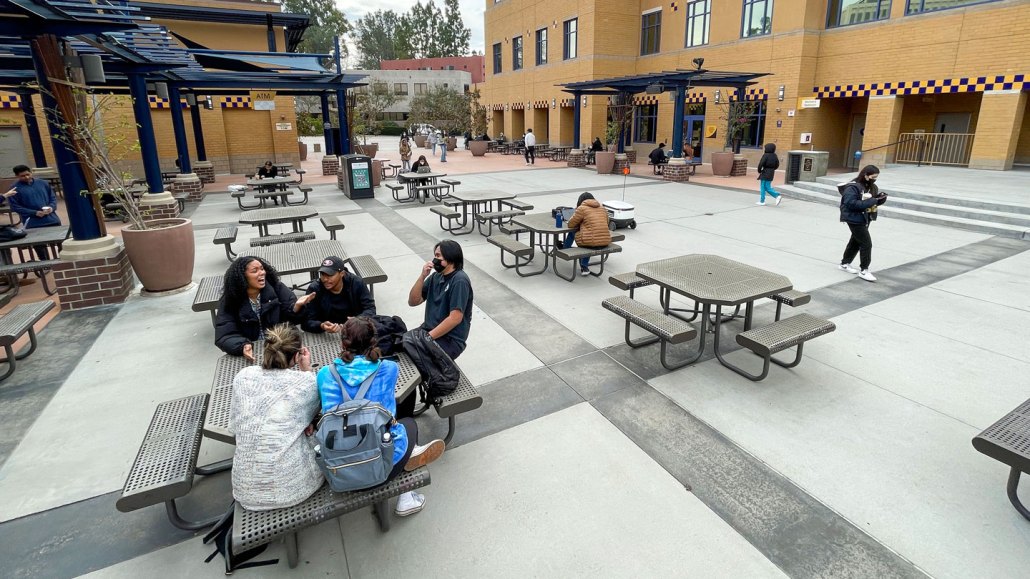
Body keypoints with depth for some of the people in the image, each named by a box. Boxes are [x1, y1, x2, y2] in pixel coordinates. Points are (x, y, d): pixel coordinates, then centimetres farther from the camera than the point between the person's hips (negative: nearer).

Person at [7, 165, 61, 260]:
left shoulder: (43, 183, 5)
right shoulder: (15, 189, -4)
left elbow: (53, 197, 11)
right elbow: (15, 207, -6)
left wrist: (51, 207, -11)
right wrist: (35, 213, -17)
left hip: (52, 219, 3)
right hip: (33, 224, -2)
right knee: (40, 247, 4)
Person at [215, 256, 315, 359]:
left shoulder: (277, 288, -3)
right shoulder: (229, 301, -5)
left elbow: (291, 316, -6)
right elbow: (224, 336, -12)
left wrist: (297, 306, -30)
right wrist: (243, 347, -33)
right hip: (252, 353, 2)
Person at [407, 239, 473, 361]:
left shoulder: (459, 281, -15)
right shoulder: (436, 277, 9)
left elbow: (455, 318, -21)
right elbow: (413, 302, 6)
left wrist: (428, 337, -19)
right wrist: (422, 276, -6)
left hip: (450, 340, -7)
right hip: (429, 330, 7)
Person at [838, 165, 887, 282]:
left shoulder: (871, 186, 7)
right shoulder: (853, 187, -19)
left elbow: (872, 200, 15)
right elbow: (851, 204, -26)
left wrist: (880, 198, -7)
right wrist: (872, 201, -25)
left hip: (864, 218, 9)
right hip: (855, 219, -9)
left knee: (856, 241, 19)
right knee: (866, 244, -7)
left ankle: (845, 264, 34)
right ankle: (864, 270, 3)